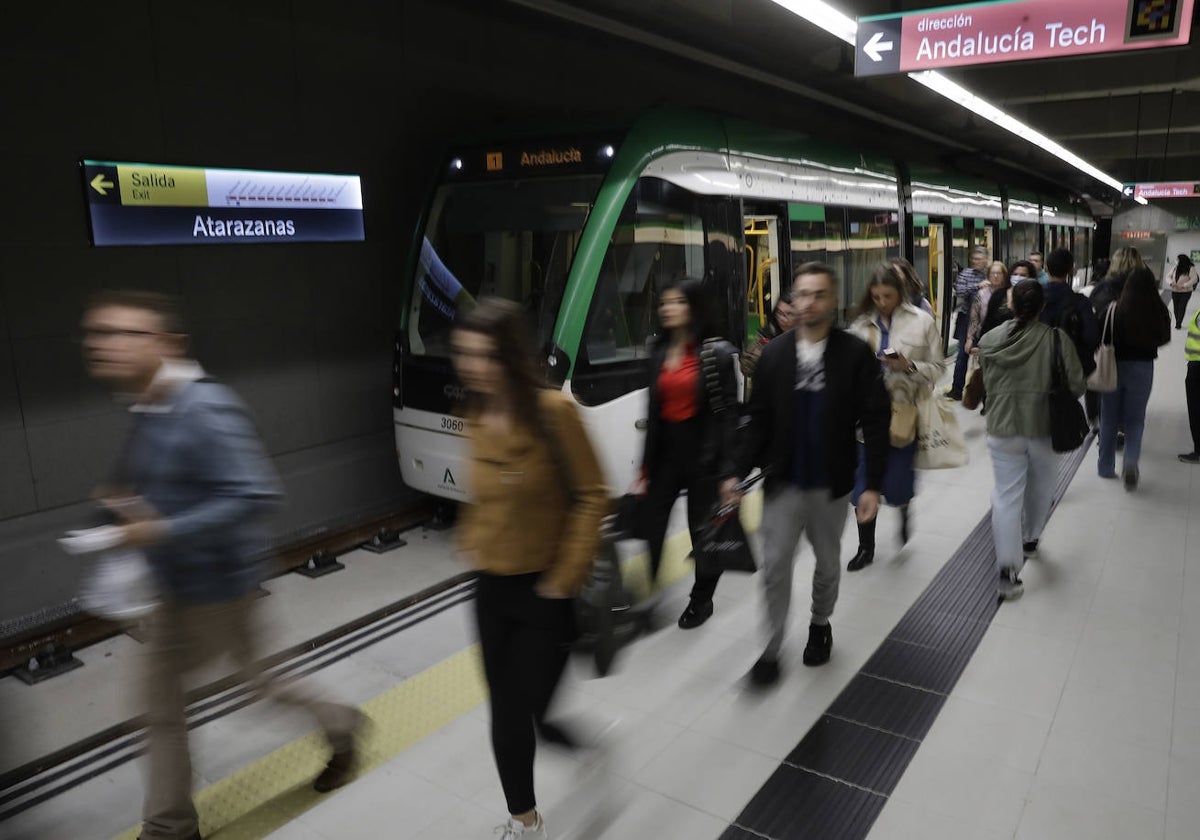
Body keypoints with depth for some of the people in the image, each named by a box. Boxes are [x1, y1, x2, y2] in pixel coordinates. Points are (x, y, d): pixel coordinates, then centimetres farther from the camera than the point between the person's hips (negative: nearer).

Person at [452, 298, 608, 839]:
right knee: (505, 713, 14)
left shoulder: (553, 411, -20)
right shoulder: (476, 417, -1)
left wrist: (566, 578, -16)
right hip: (491, 587, 5)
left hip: (544, 590, -5)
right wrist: (471, 540, 4)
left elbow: (591, 496, -15)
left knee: (529, 707, 9)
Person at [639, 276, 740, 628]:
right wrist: (647, 463, 9)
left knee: (703, 528, 10)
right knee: (651, 525, 1)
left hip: (702, 451, -4)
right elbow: (654, 409, 9)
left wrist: (727, 469, -14)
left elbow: (728, 411, -10)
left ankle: (701, 599, 30)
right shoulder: (658, 352, 7)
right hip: (665, 449, 4)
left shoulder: (717, 353, -8)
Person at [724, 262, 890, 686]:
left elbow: (876, 422, -8)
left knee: (827, 562, 18)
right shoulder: (774, 353, -2)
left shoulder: (856, 353, -9)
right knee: (774, 565, 2)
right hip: (782, 482, 1)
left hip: (831, 484, -1)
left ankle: (820, 625, 43)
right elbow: (758, 419, 2)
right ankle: (772, 648, 18)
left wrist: (872, 485, -11)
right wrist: (739, 472, -3)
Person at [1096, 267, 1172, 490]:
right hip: (1143, 367, 0)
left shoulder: (1115, 309, -16)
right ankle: (1131, 460, -10)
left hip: (1114, 365, 0)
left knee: (1109, 417, 14)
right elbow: (1164, 338, 3)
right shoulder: (1159, 310, -12)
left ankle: (1106, 467, 22)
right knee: (1135, 418, 14)